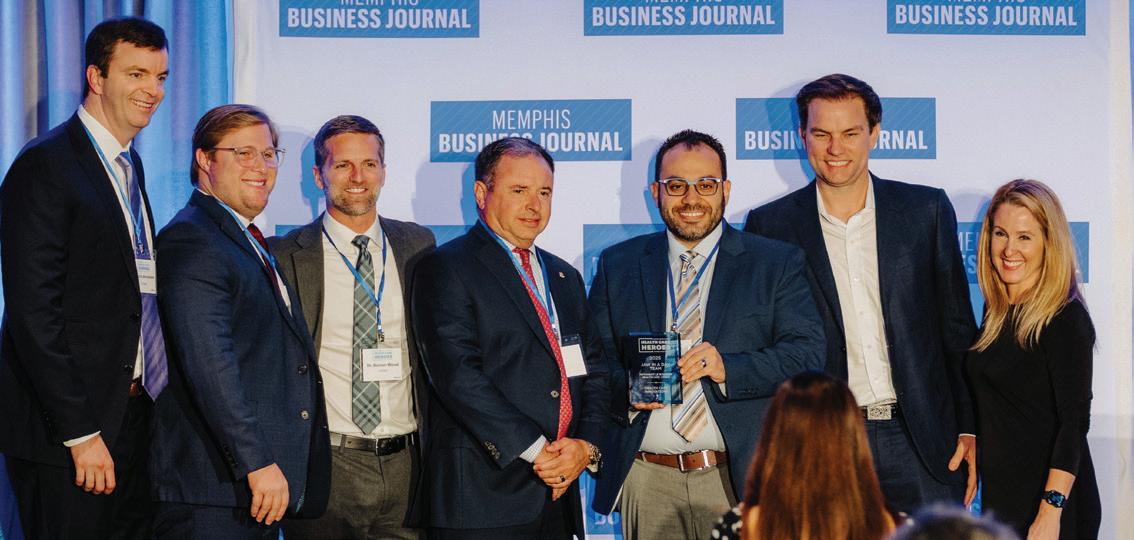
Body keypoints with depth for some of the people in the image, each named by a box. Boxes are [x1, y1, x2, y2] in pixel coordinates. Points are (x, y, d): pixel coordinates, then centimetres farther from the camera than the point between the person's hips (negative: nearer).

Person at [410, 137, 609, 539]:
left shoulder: (566, 278, 18)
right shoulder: (445, 269, -4)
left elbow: (594, 373, 15)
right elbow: (458, 375, -14)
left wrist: (587, 445, -4)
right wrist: (535, 450, -16)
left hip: (557, 492, 6)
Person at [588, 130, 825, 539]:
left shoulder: (777, 263, 6)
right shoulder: (617, 265, 11)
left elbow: (808, 354, -5)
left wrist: (728, 369, -20)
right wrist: (628, 390, -14)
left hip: (741, 480, -1)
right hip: (647, 484, 1)